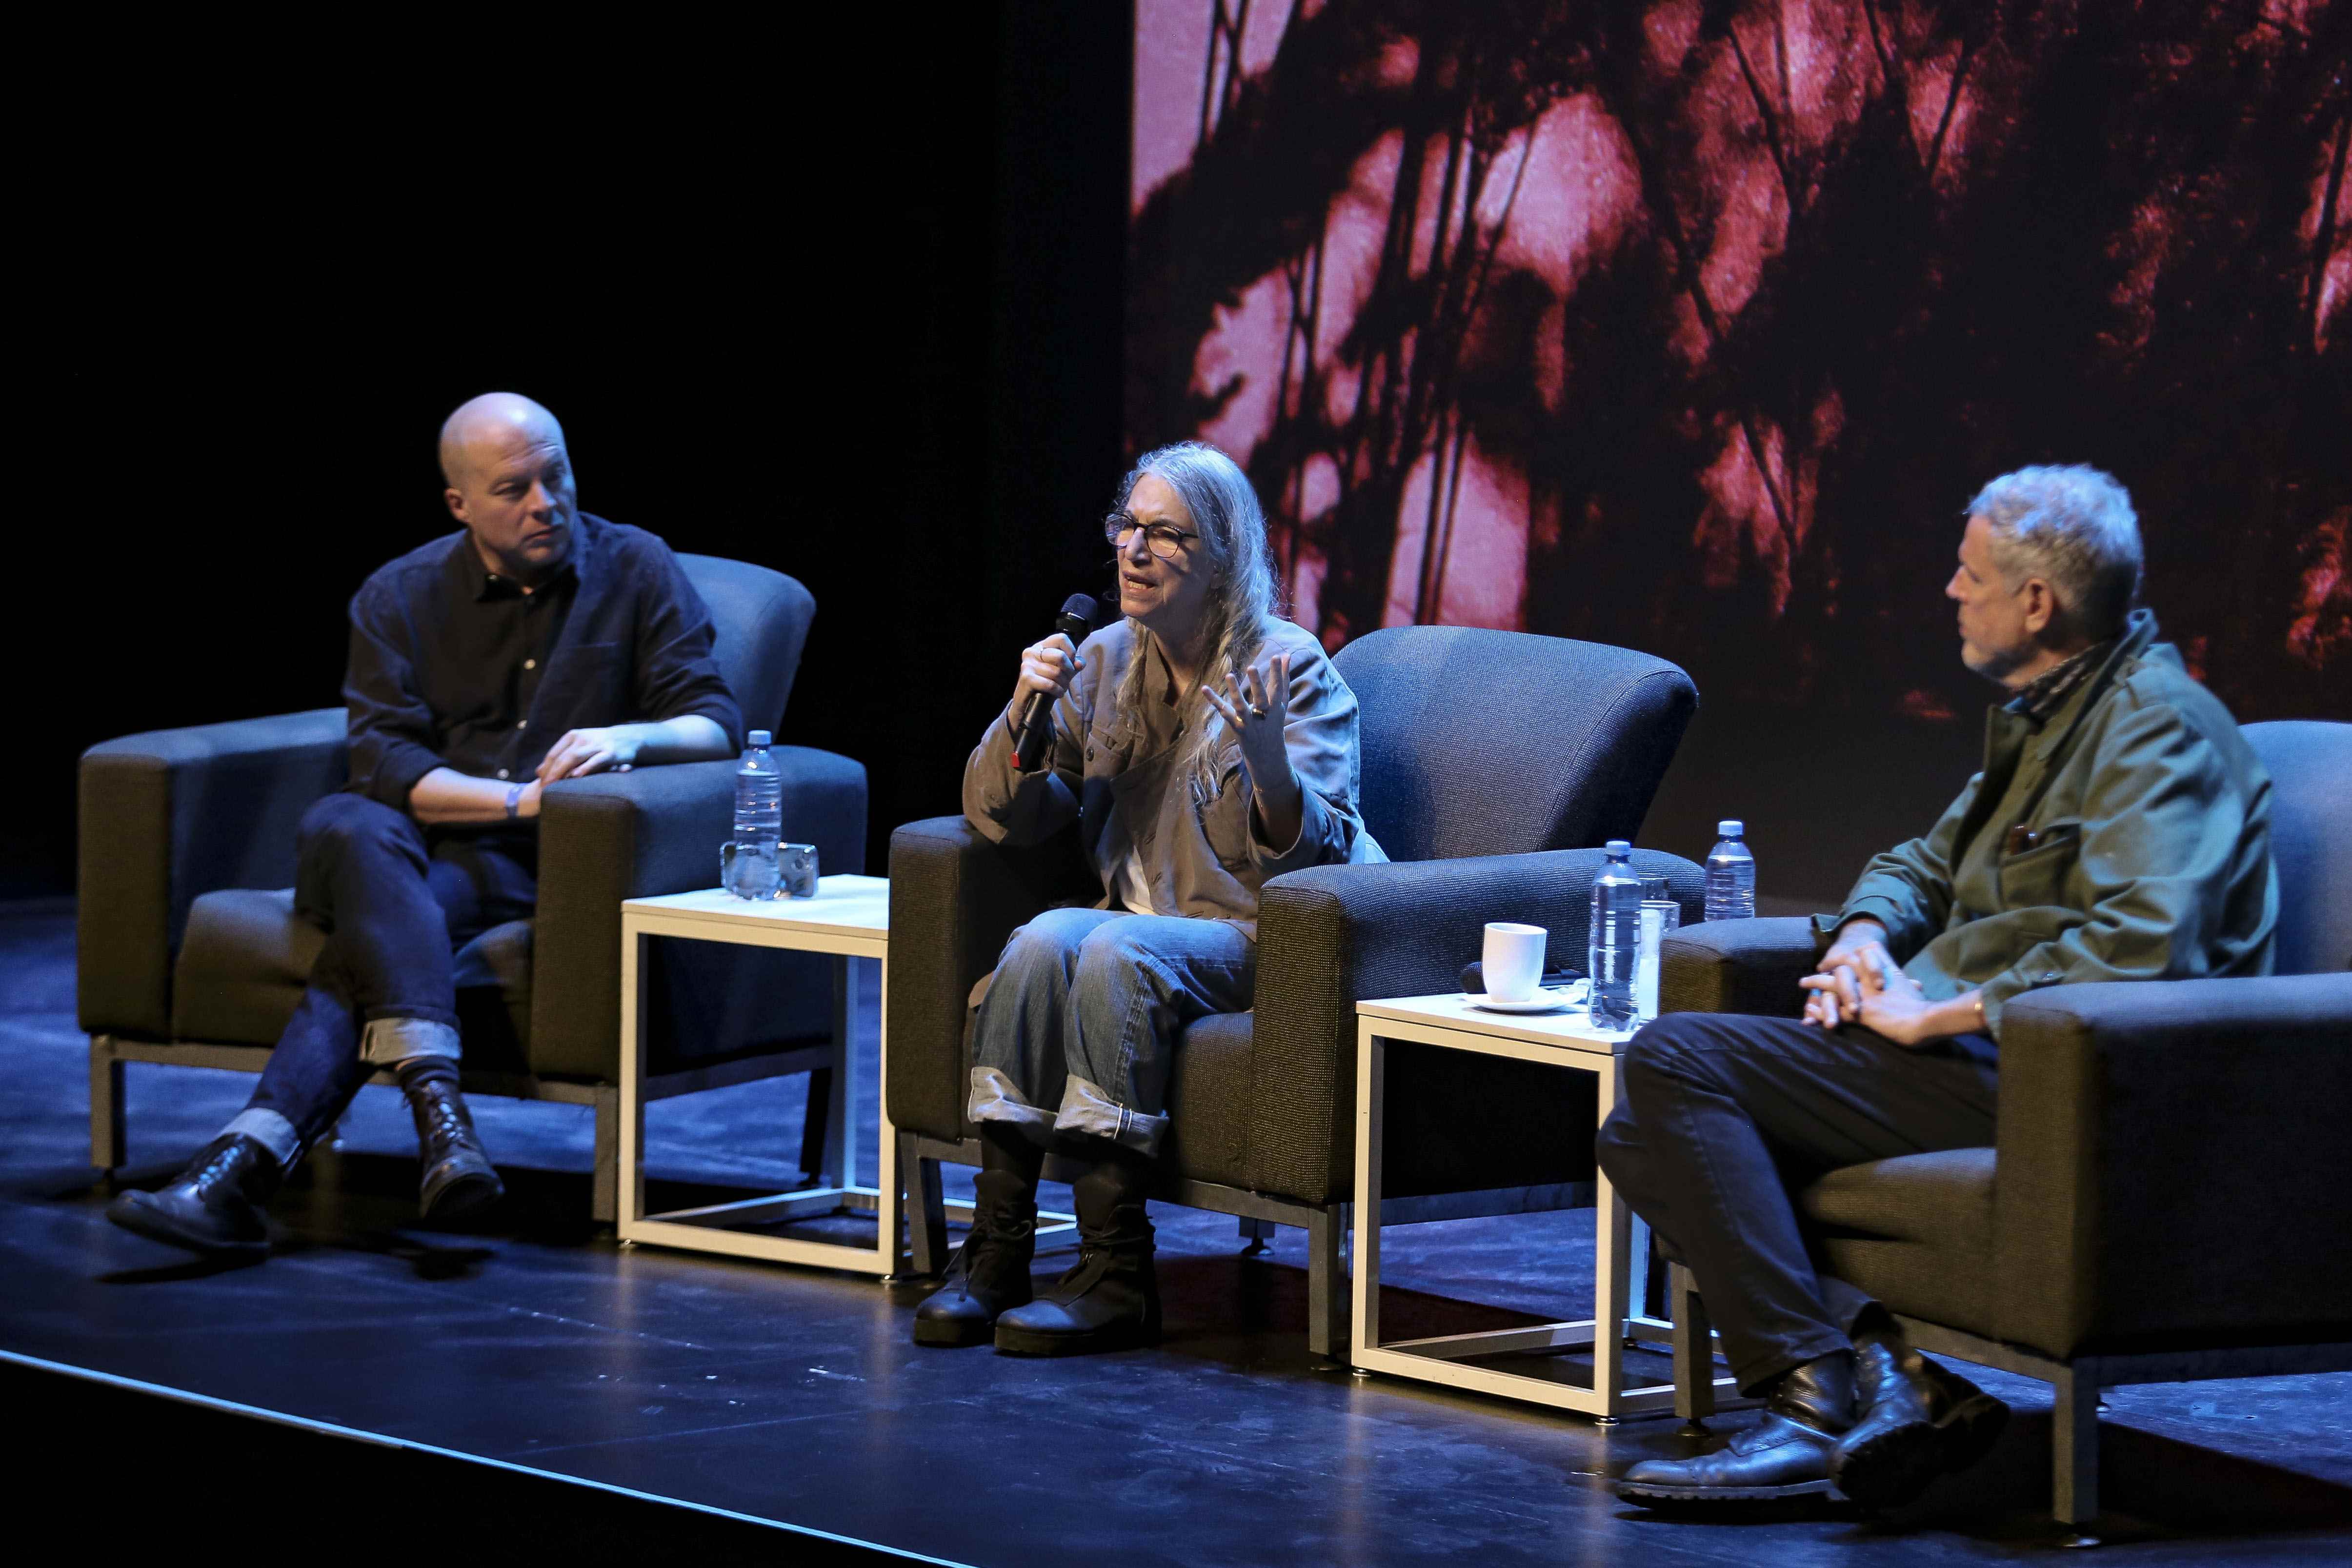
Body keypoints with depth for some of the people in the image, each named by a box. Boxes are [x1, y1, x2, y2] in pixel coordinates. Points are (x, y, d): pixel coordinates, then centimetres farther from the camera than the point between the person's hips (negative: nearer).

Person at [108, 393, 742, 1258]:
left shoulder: (635, 570, 7)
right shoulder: (401, 596, 9)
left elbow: (717, 724, 0)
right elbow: (383, 764, -3)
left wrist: (630, 737, -22)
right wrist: (524, 799, -17)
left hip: (534, 866, -2)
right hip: (407, 849, 2)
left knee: (366, 942, -32)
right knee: (344, 825, -36)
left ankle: (246, 1162, -44)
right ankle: (436, 1103, -50)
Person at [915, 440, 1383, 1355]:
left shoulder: (1290, 669, -5)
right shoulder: (1106, 661, 10)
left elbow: (1316, 852, -14)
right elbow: (1002, 818, 9)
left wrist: (1266, 749, -32)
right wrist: (1023, 713, -10)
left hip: (1262, 942, -5)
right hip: (1138, 920, 5)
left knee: (1116, 952, -34)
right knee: (1043, 943, -28)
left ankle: (1116, 1273, -34)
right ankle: (996, 1252, -29)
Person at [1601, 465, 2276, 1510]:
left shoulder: (2159, 729, -12)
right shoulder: (2041, 716, 20)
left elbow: (2137, 948, -25)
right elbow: (1929, 864, 31)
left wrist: (1939, 1016, -19)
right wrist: (1864, 936, 7)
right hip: (1965, 1057, 11)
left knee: (1675, 1061, -19)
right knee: (1645, 1137, 1)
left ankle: (1818, 1401, -22)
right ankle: (1893, 1365, -16)